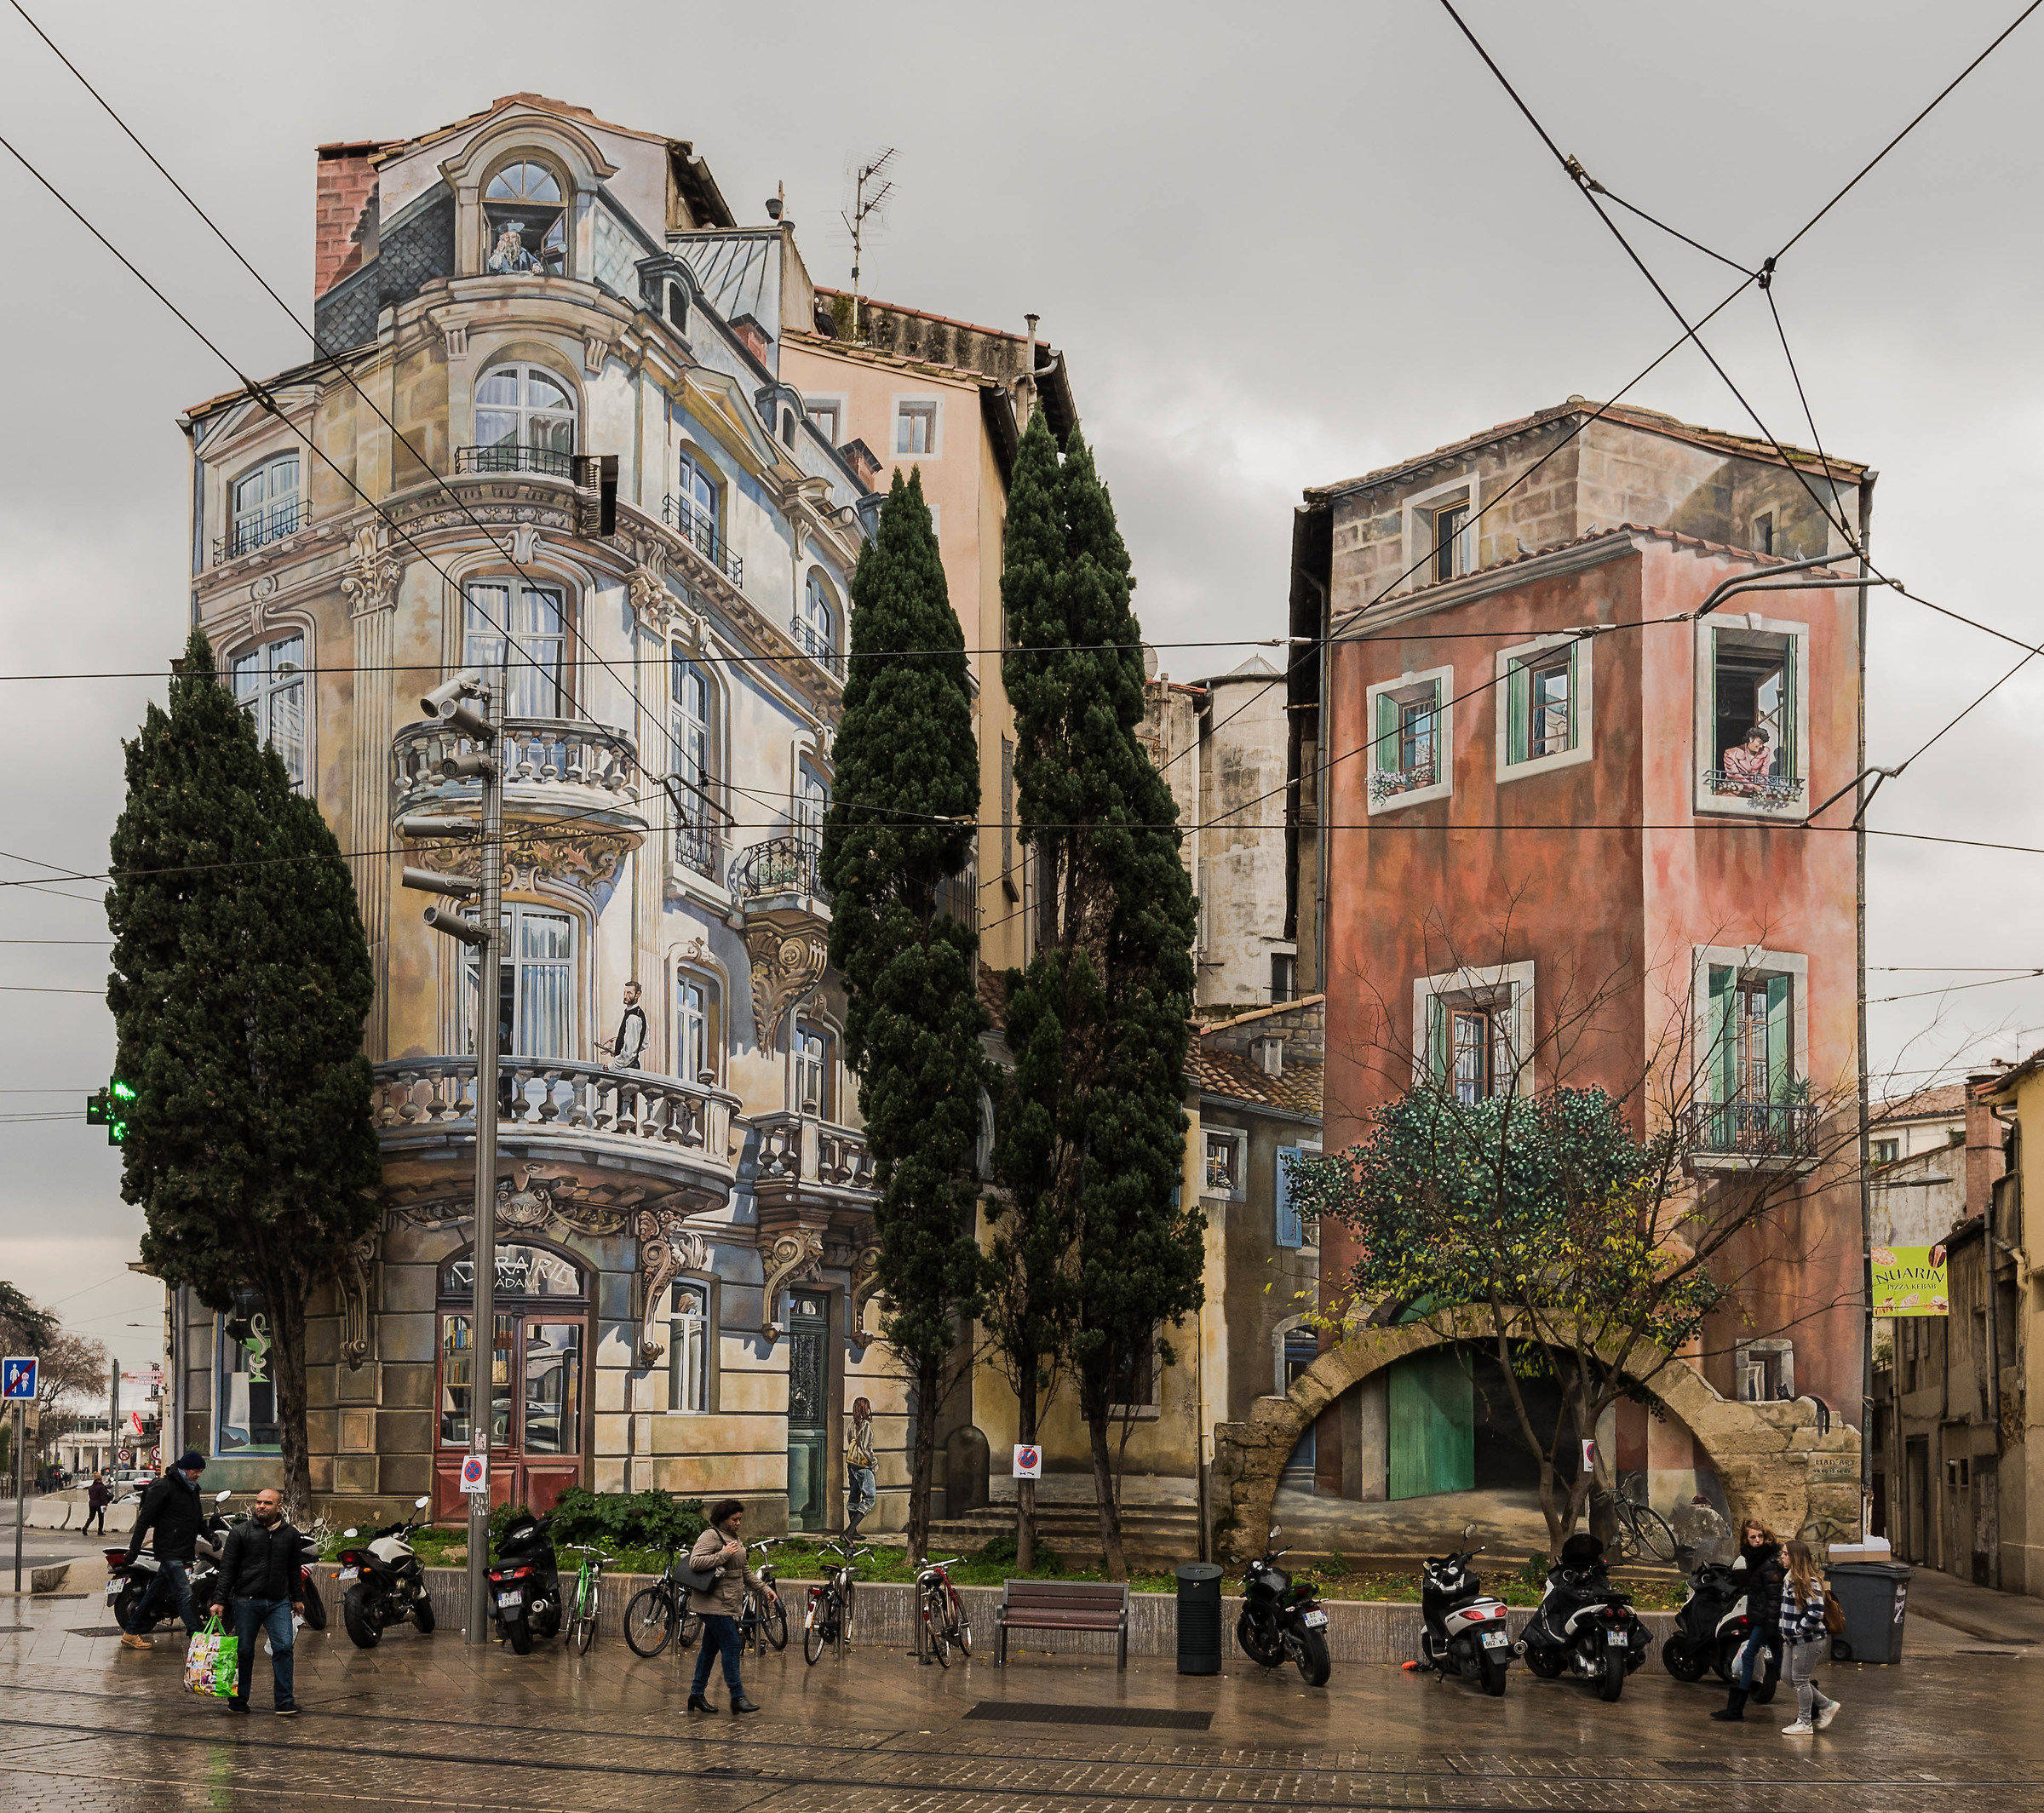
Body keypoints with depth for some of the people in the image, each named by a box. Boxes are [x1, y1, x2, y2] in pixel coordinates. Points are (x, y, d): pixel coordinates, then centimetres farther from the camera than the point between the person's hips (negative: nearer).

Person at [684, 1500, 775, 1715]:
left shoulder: (735, 1538, 18)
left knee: (710, 1647, 11)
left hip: (728, 1604, 9)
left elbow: (745, 1572, 24)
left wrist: (766, 1589, 17)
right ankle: (737, 1697, -8)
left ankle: (697, 1694, 17)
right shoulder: (711, 1536, -10)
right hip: (714, 1604, -9)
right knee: (731, 1646, -10)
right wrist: (723, 1555, -23)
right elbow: (695, 1562, -22)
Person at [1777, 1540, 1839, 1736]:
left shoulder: (1809, 1582, -17)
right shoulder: (1789, 1579, 12)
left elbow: (1816, 1612, -25)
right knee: (1792, 1679, 12)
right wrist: (1784, 1632, 18)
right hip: (1795, 1640, 10)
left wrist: (1797, 1629, -18)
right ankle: (1827, 1706, 24)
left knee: (1800, 1679, -2)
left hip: (1810, 1640, -10)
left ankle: (1804, 1723, 8)